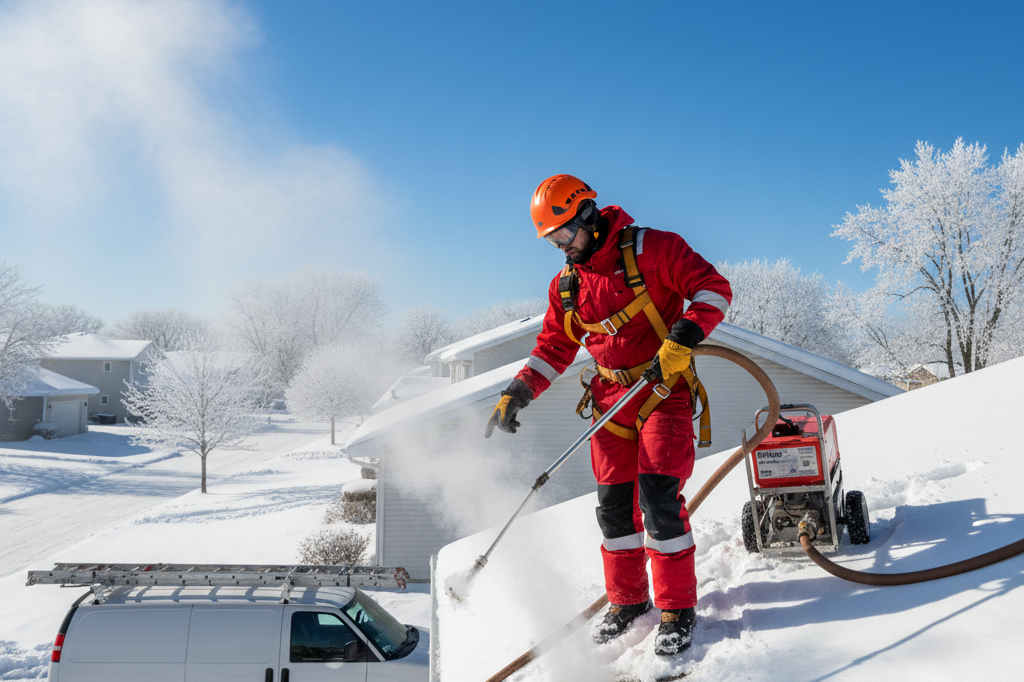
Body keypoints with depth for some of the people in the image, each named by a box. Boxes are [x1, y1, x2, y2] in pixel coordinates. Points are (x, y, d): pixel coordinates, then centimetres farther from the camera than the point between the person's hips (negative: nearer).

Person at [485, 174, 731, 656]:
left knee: (658, 497, -12)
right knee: (613, 503, 6)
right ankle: (627, 600, 23)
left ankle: (678, 609, 3)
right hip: (611, 397, 6)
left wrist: (682, 339, -25)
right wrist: (517, 394, 4)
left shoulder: (651, 249, -9)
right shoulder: (566, 285, 10)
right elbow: (554, 347, 15)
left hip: (664, 389, -5)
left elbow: (714, 288, -11)